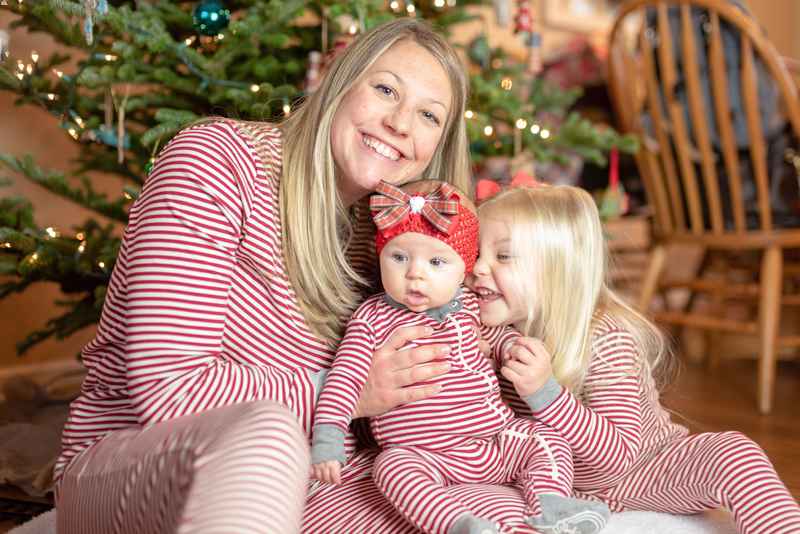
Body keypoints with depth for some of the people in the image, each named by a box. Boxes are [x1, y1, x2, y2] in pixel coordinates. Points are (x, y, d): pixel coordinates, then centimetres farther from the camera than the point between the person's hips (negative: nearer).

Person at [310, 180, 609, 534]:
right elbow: (345, 378, -8)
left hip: (495, 436, 5)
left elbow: (497, 332, 27)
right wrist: (327, 439, -18)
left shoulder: (468, 307, 5)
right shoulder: (372, 317, -5)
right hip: (422, 454, -4)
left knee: (547, 439, -3)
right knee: (392, 466, -33)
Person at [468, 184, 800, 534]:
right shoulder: (494, 332, -13)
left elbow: (618, 457, -33)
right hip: (567, 482, 5)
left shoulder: (606, 341, -28)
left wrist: (546, 394, -47)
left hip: (641, 474, -5)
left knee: (732, 453, -29)